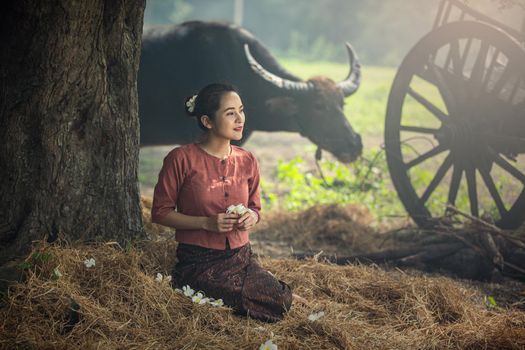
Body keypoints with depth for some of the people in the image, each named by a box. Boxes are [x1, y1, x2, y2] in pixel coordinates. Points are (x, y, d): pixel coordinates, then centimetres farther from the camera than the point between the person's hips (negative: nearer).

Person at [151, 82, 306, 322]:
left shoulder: (247, 161, 6)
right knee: (272, 305, -23)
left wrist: (252, 217, -6)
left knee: (281, 304, -20)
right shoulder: (181, 159, -10)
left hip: (241, 257, 5)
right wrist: (207, 223, -18)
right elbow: (160, 212, -6)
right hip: (199, 263, -5)